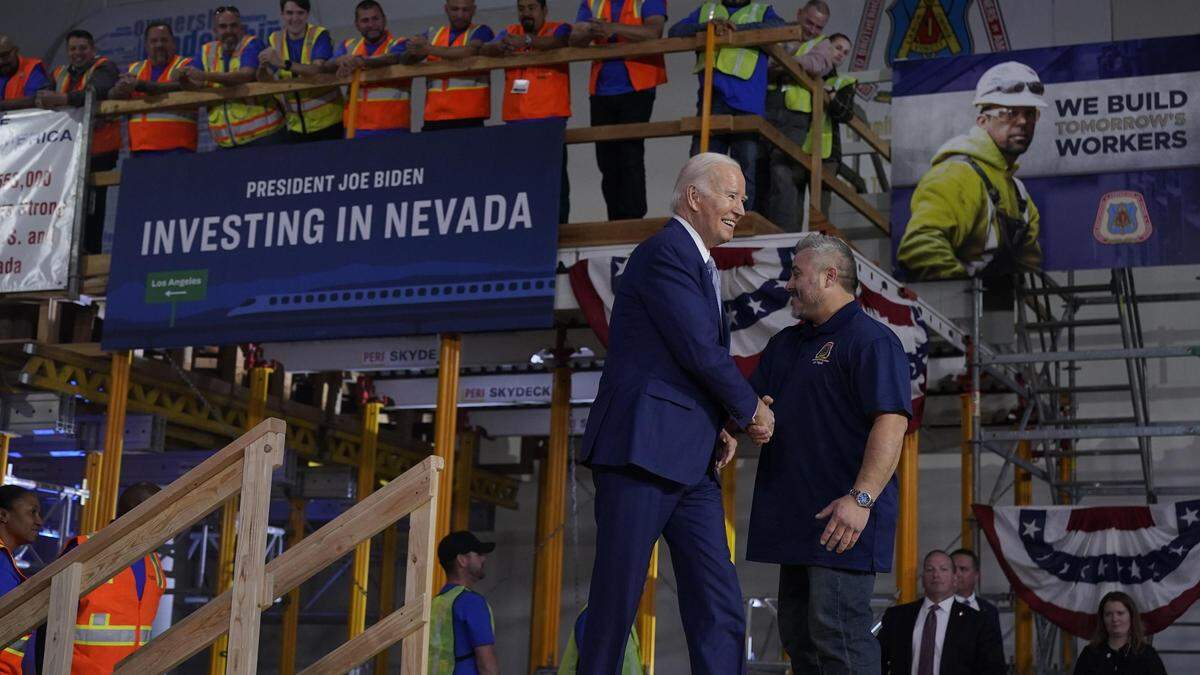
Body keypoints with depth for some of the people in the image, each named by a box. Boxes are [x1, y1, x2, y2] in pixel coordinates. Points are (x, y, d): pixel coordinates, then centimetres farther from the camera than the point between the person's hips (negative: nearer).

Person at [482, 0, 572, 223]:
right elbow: (485, 51, 3)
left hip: (549, 117, -4)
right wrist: (500, 46, -21)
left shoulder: (558, 29, 5)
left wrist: (526, 40, -33)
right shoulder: (509, 33, 18)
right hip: (515, 119, 4)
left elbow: (559, 42, -18)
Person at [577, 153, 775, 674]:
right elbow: (700, 350, -15)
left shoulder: (701, 266, 23)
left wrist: (721, 428, 7)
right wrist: (751, 409, -1)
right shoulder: (665, 253, -8)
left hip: (692, 462, 9)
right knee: (616, 600, -4)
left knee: (720, 607, 1)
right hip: (643, 449, -9)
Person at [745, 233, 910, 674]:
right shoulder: (785, 345, 22)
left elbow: (892, 423, -18)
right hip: (798, 519, 9)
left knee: (837, 634, -13)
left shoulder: (871, 340, -7)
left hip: (842, 521, -9)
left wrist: (861, 497, -27)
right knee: (797, 633, 10)